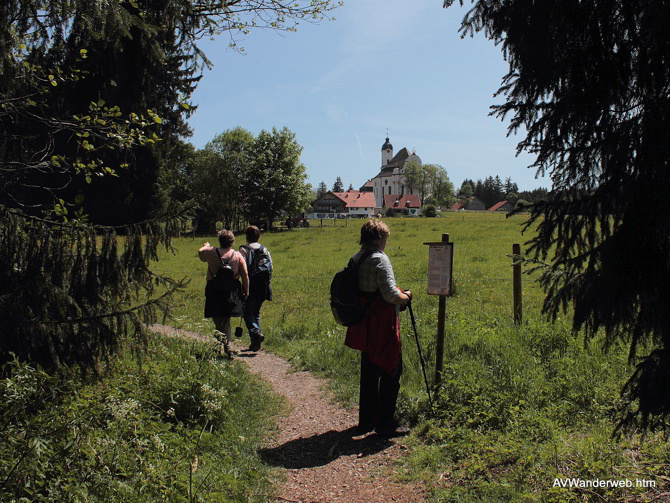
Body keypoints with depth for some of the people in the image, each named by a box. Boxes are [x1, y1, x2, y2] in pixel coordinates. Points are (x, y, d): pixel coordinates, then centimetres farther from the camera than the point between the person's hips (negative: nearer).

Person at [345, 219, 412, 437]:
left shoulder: (356, 259, 9)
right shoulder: (380, 259, -17)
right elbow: (391, 295, -23)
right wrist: (406, 296, -2)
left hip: (364, 325, 9)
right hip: (382, 327, -9)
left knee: (369, 372, 17)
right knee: (391, 370, 3)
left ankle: (366, 420, 27)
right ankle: (386, 423, 9)